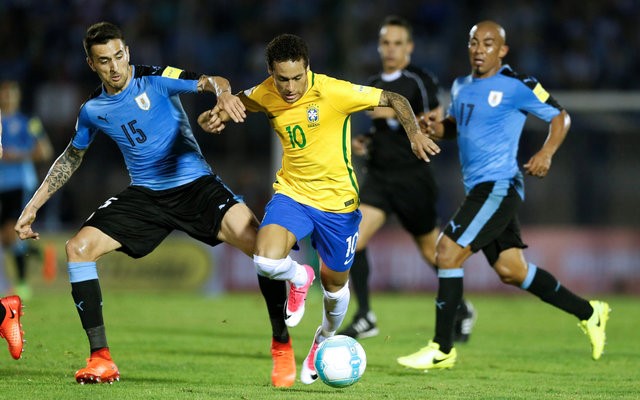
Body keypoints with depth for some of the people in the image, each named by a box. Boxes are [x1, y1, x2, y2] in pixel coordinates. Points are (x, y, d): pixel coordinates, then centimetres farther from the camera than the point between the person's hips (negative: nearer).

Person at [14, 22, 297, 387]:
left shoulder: (156, 80, -9)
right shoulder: (92, 110, 3)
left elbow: (209, 82, -23)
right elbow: (71, 159, 20)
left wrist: (222, 91, -47)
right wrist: (34, 205, 17)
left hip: (195, 184, -4)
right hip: (145, 196, 4)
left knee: (259, 244, -25)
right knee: (79, 247, -13)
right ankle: (101, 360, -9)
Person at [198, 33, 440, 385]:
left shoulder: (333, 92, -23)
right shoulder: (266, 95, -10)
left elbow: (394, 100, -15)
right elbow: (239, 101, 14)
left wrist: (414, 134, -32)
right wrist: (218, 115, -8)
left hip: (337, 200, -2)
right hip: (292, 193, 2)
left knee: (334, 283, 14)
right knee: (266, 261, -25)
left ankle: (324, 340, 47)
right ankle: (299, 278, 13)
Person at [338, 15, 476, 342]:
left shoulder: (420, 81, -8)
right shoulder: (374, 85, 14)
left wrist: (396, 114, -21)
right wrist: (364, 143, 8)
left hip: (412, 177, -5)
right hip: (378, 177, 5)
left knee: (432, 251, 8)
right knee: (353, 239, -14)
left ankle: (462, 311, 31)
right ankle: (364, 318, -8)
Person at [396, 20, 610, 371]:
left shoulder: (517, 86, -9)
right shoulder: (460, 86, 13)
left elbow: (559, 116, 0)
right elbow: (456, 124, 29)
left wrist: (546, 152, -17)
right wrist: (437, 128, 6)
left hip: (499, 186, -9)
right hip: (478, 187, 9)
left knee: (448, 251, -16)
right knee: (511, 271, 12)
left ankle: (441, 349, -9)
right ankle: (588, 312, 28)